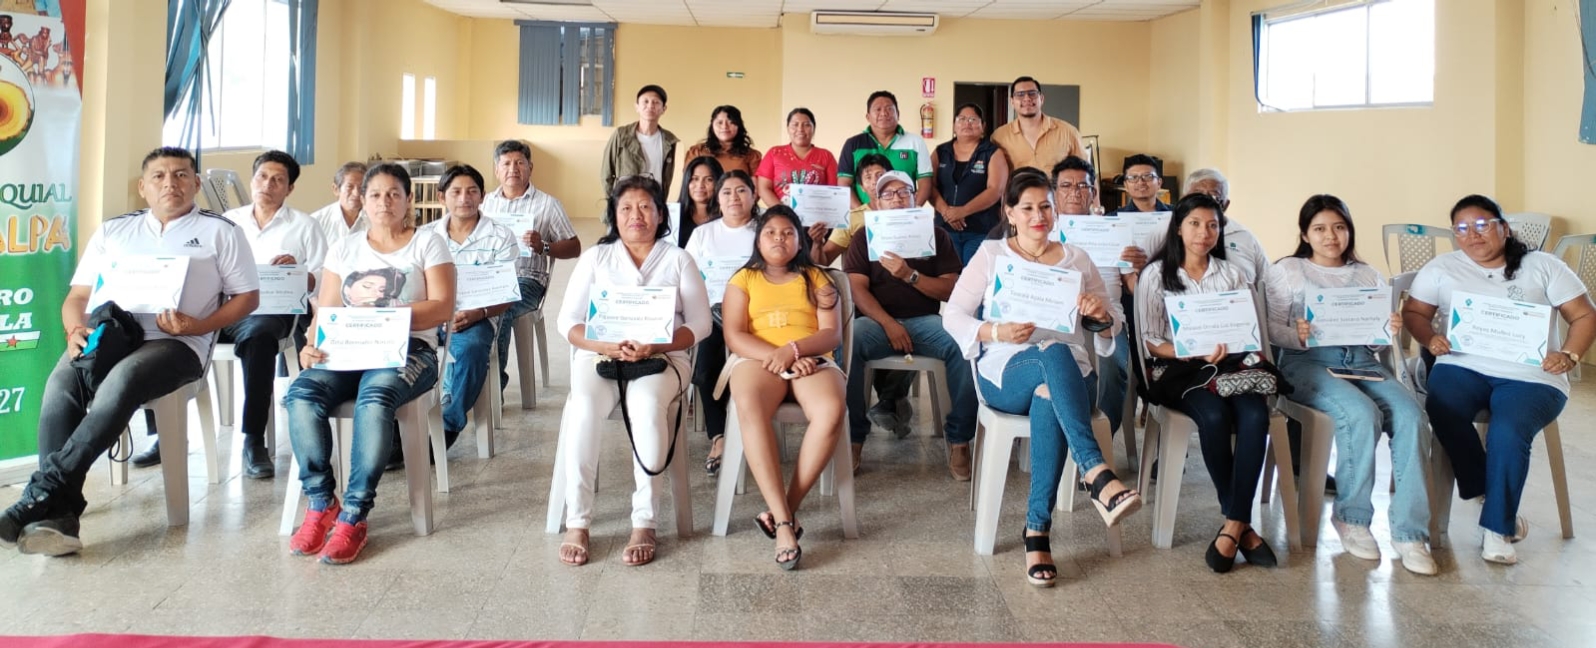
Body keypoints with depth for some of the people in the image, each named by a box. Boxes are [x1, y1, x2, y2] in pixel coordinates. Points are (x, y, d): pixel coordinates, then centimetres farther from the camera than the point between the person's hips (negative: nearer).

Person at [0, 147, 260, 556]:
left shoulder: (220, 232, 11)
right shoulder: (112, 231, 22)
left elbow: (247, 297, 8)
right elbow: (78, 296, 18)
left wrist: (199, 326, -10)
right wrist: (76, 329, -6)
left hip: (177, 344, -3)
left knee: (121, 382, -37)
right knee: (61, 386, -30)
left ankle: (41, 492, -33)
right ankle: (56, 515, -35)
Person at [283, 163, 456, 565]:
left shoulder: (428, 244, 8)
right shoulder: (344, 249, 18)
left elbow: (443, 308, -4)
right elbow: (325, 313, 10)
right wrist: (312, 346, -12)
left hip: (408, 350, -3)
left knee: (375, 397, -37)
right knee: (301, 393, -28)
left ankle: (353, 516, -29)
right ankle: (320, 504, -17)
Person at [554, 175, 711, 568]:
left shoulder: (678, 259, 13)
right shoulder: (595, 257, 15)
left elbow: (700, 324, 3)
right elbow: (568, 321, 7)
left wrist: (655, 346, -15)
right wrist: (607, 346, -14)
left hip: (663, 357, -1)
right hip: (600, 355, 1)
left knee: (646, 405, -35)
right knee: (583, 407, -32)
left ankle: (644, 523, -27)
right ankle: (576, 522, -23)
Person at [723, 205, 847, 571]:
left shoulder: (817, 279, 17)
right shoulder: (743, 279, 16)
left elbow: (832, 334, 4)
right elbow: (734, 337, 2)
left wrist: (792, 351, -16)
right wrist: (775, 357, -15)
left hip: (811, 360, 1)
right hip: (757, 360, -1)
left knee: (831, 412, -35)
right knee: (749, 408, -38)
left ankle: (783, 511, -25)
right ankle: (784, 519, -36)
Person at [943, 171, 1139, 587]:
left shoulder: (1077, 260, 21)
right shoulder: (991, 256, 14)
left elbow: (1115, 325, 19)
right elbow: (953, 314, 4)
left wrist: (1100, 315, -6)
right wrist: (997, 333, -14)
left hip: (1070, 376, 2)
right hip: (1006, 375, -2)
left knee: (1049, 397, -39)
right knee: (1055, 354, -39)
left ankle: (1038, 529, -38)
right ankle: (1099, 476, -51)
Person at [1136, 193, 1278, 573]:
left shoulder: (1232, 274, 19)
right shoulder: (1157, 274, 8)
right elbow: (1151, 342, 0)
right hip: (1177, 370, -3)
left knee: (1255, 414, -31)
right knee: (1215, 415, -34)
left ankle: (1233, 525, -27)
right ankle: (1243, 525, -19)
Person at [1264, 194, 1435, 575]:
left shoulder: (1368, 275, 22)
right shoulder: (1287, 271, 10)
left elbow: (1382, 333, 16)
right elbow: (1271, 328, 0)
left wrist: (1393, 330, -7)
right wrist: (1297, 336, -21)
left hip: (1363, 361, 4)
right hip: (1307, 362, -4)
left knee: (1410, 414, -26)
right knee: (1362, 414, -32)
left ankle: (1409, 532, -21)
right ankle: (1351, 516, -11)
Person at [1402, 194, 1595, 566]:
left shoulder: (1543, 266, 8)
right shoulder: (1442, 268, 13)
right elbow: (1414, 312, 10)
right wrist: (1430, 338, -12)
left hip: (1531, 376, -1)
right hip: (1464, 366, 2)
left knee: (1507, 432, -31)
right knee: (1442, 409, -33)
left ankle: (1497, 527, -13)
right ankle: (1486, 494, -12)